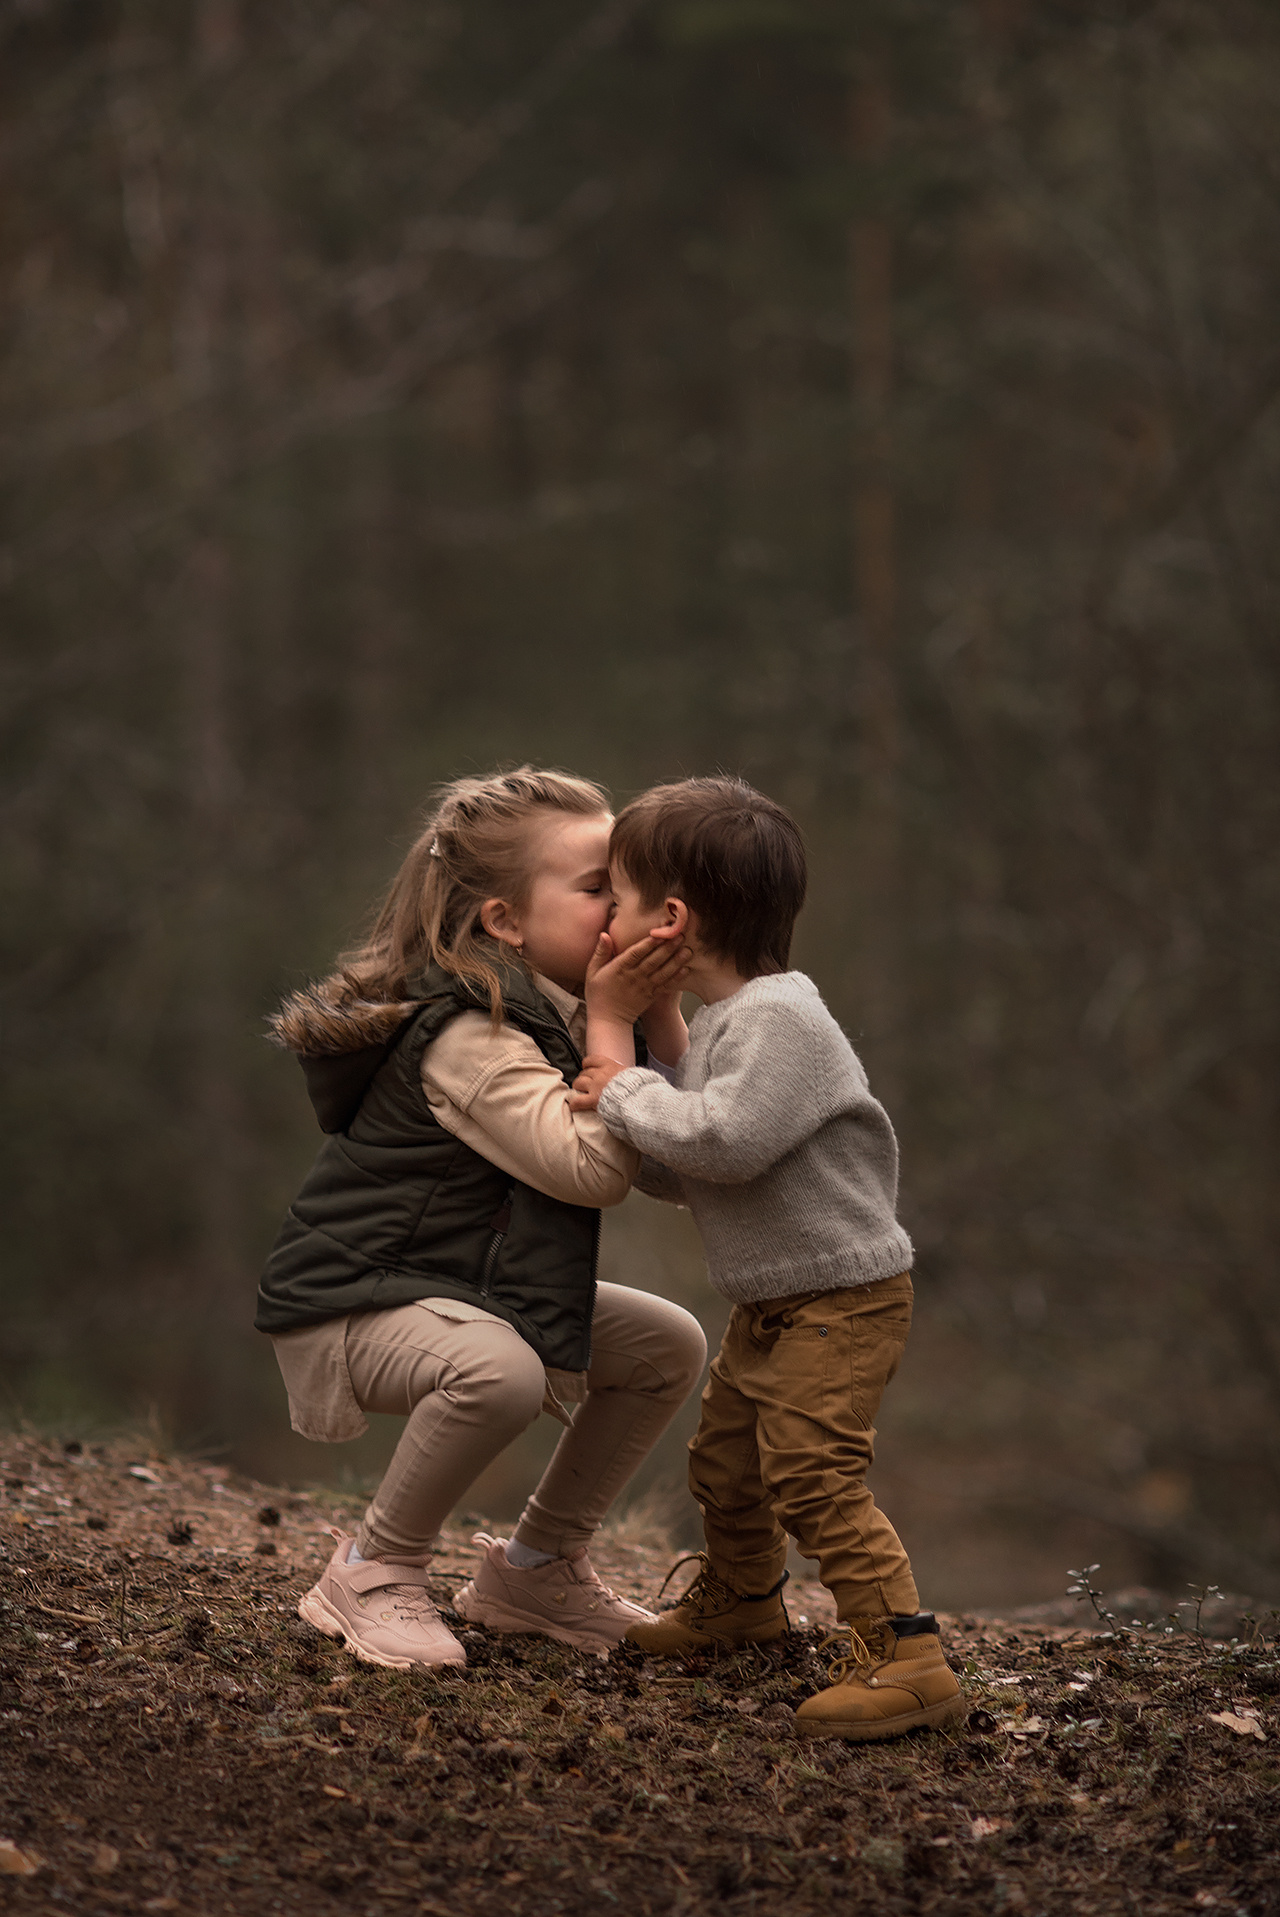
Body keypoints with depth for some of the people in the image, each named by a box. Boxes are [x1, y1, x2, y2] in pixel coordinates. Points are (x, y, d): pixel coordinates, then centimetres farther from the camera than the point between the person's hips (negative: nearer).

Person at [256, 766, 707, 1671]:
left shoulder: (561, 1011, 5)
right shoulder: (467, 1038, -25)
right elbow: (592, 1170, -32)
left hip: (470, 1291, 10)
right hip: (351, 1307, -10)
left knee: (669, 1345, 6)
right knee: (499, 1370, -38)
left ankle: (537, 1566, 17)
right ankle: (373, 1572, -14)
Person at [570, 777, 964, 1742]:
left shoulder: (780, 1018, -22)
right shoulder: (718, 1020, 9)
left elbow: (722, 1140, -33)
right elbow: (676, 1175, 9)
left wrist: (625, 1090, -19)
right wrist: (641, 1030, 6)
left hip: (844, 1299, -10)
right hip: (772, 1302, 10)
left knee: (813, 1475, -18)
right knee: (725, 1455, 22)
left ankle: (905, 1655, -18)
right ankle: (740, 1600, 46)